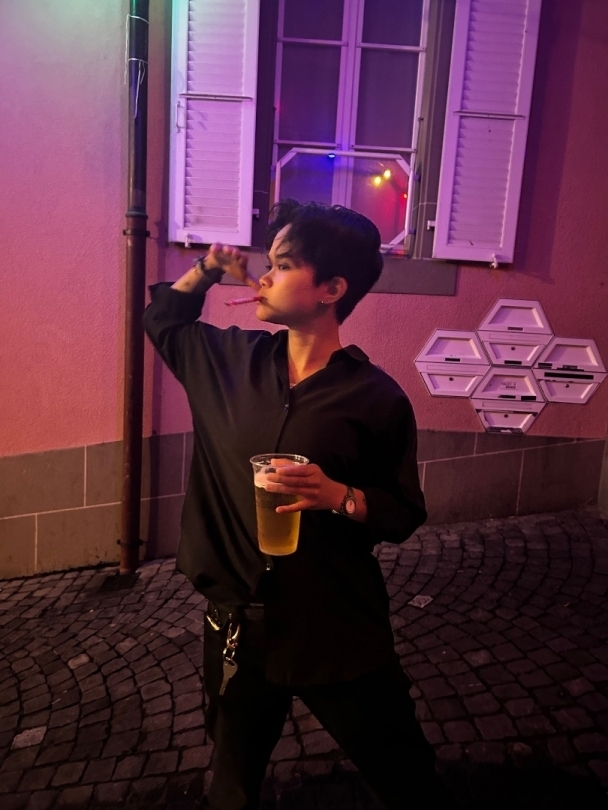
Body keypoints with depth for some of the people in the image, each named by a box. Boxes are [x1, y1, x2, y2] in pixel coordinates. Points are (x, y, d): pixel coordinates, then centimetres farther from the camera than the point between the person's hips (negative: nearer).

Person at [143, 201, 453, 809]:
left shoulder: (375, 397, -16)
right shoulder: (231, 360, -2)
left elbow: (405, 514, -8)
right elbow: (163, 319, 17)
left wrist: (340, 496, -26)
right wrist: (207, 270, 3)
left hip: (340, 636, -3)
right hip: (237, 623, 4)